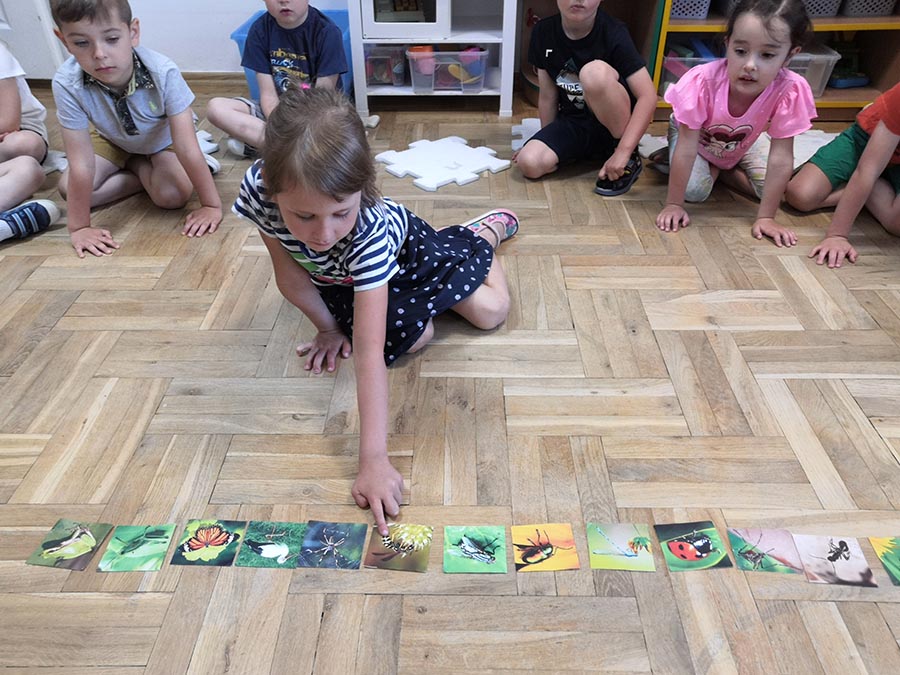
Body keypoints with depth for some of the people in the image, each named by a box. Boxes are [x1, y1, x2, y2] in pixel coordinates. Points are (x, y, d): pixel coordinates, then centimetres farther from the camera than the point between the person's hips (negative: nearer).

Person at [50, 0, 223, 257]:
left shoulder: (163, 73, -39)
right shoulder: (67, 84, -35)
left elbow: (188, 149, -37)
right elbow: (80, 164, -31)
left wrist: (212, 205, -37)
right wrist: (79, 227, -29)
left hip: (162, 137, -2)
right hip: (113, 138, 2)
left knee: (171, 196, -27)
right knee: (69, 189, -15)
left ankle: (137, 166, 6)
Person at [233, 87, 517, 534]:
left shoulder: (369, 230, -47)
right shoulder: (257, 190, -38)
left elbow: (369, 353, -49)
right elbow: (288, 271, -19)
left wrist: (374, 460, -50)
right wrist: (329, 328, -9)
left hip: (402, 250, -3)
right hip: (337, 277, 3)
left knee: (491, 311, 2)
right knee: (412, 337, -7)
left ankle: (487, 229, 31)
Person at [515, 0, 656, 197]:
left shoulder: (613, 33, -18)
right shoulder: (544, 32, -6)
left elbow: (648, 96, -23)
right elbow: (548, 95, 3)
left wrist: (623, 151, -31)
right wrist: (547, 141, 11)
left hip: (614, 122, -4)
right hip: (572, 121, 4)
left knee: (595, 72, -33)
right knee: (529, 163, -23)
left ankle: (629, 158, -15)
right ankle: (588, 151, 7)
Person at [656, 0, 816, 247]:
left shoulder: (789, 90, -36)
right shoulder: (703, 81, -41)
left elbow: (780, 159, -31)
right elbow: (686, 149, -35)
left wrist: (765, 217, -31)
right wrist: (673, 205, -31)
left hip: (739, 147, 2)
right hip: (694, 137, -2)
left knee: (769, 188, -12)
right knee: (694, 190, -25)